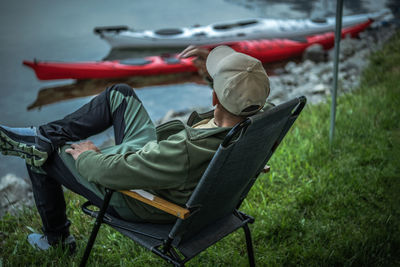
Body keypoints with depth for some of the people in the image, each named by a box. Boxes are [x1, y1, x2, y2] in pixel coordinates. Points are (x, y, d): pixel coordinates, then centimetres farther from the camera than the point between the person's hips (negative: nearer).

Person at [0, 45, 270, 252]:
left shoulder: (186, 152, -46)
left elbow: (112, 172, -33)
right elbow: (245, 96, 5)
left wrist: (86, 155, -12)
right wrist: (214, 73, -7)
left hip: (134, 202, -7)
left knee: (42, 157, 13)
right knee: (120, 93, 17)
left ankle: (56, 237, 39)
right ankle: (44, 136, 21)